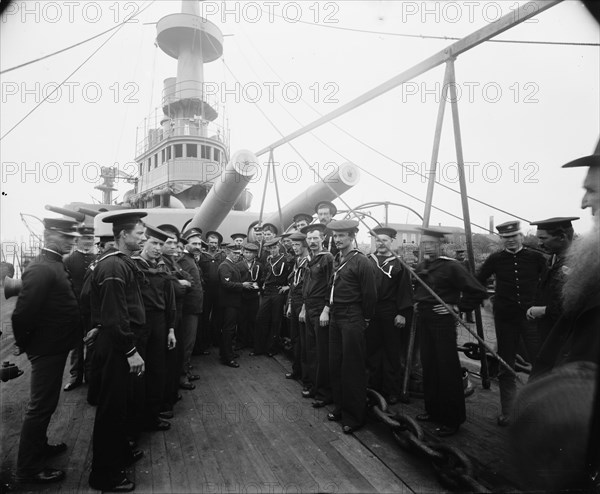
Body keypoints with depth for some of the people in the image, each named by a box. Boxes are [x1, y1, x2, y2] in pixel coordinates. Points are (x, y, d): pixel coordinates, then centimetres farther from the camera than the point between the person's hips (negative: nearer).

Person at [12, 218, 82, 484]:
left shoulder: (56, 265, 7)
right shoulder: (41, 269, -23)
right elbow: (22, 314, -25)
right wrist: (26, 345, -10)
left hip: (55, 347, 9)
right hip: (47, 349, -9)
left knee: (45, 403, 23)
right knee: (40, 406, 6)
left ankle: (39, 446, 42)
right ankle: (28, 468, 22)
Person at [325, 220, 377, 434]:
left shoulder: (361, 261, -13)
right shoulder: (337, 260, 10)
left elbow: (370, 295, -12)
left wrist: (365, 320, -6)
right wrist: (328, 309, 9)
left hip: (352, 321, -7)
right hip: (335, 318, 8)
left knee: (352, 369, 3)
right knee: (335, 366, 15)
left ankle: (354, 416, 19)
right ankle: (340, 407, 32)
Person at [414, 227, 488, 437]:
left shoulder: (451, 266, -12)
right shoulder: (419, 268, 9)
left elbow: (478, 291, -12)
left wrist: (457, 306, -12)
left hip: (442, 320, -7)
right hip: (423, 321, 7)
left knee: (447, 369, 0)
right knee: (428, 366, 14)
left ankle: (452, 419, 14)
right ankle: (433, 411, 30)